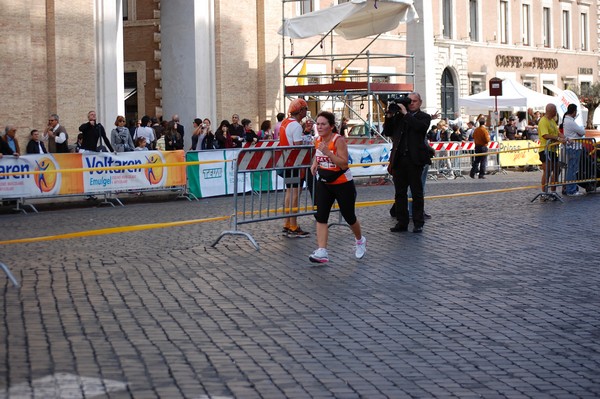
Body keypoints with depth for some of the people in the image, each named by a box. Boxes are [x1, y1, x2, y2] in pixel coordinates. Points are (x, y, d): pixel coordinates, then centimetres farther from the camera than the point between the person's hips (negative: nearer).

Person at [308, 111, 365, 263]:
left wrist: (327, 152, -34)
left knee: (349, 217, 9)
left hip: (343, 184, -5)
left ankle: (360, 241, 39)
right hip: (324, 183, 5)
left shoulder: (338, 140, -20)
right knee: (320, 216, -10)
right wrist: (314, 163, 3)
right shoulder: (317, 140, -1)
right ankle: (321, 252, -14)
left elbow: (344, 164, -27)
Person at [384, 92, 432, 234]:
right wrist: (389, 117, -4)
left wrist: (406, 113, -15)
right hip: (399, 159, 4)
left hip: (414, 160, -4)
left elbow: (420, 126, -19)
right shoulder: (398, 116, 13)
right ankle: (402, 222, 14)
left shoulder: (424, 117, 3)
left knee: (417, 192, 4)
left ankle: (418, 223, 10)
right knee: (400, 192, 7)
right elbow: (387, 132, 10)